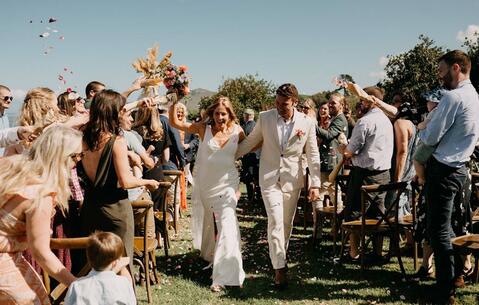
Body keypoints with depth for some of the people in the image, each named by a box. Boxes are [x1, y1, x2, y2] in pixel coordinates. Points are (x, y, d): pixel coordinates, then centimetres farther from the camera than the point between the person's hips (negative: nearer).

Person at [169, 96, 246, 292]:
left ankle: (224, 275, -8)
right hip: (204, 184, 1)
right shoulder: (204, 128, -8)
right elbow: (175, 123, -12)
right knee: (205, 223, 21)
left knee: (227, 226, -13)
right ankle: (208, 255, 50)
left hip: (227, 184, -1)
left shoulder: (237, 132, -4)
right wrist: (174, 102, -22)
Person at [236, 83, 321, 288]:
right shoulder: (265, 118, -6)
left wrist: (315, 183, -3)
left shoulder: (307, 123, -6)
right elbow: (250, 141, 8)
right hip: (269, 178, -1)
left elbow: (313, 155, 0)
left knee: (287, 223, 11)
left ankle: (280, 257, 32)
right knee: (275, 222, -10)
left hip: (292, 179, 1)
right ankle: (279, 267, -5)